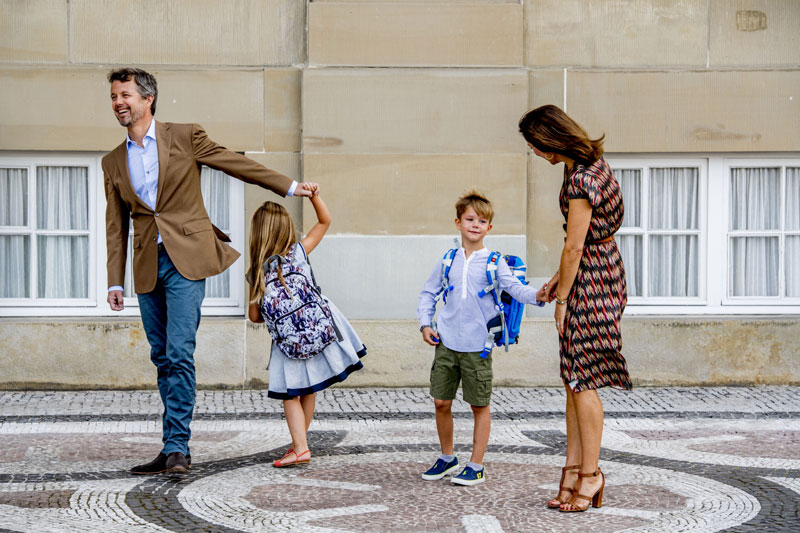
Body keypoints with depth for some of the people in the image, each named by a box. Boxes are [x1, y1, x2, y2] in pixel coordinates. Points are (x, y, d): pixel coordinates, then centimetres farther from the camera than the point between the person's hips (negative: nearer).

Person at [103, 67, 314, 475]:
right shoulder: (113, 162, 13)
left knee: (179, 353, -14)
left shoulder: (185, 137, 1)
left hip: (185, 260, -5)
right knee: (162, 359, 7)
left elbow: (236, 163, 8)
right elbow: (116, 226, 14)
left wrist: (288, 187, 11)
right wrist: (115, 282, 9)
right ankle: (173, 450, 14)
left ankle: (177, 447, -12)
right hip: (147, 267, 5)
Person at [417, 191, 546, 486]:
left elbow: (514, 288, -12)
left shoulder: (493, 262, -1)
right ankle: (447, 457, 27)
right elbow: (428, 293, 16)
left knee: (480, 405, 4)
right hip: (446, 342, 3)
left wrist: (538, 294, -31)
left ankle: (476, 466, 15)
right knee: (441, 402, 7)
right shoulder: (447, 261, 7)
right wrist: (425, 324, 4)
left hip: (477, 345, -3)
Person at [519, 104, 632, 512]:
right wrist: (558, 278, 17)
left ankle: (589, 474, 6)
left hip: (592, 278, -10)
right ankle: (574, 470, 16)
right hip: (599, 266, 10)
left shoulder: (582, 180, -23)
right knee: (574, 377, 11)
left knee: (582, 379, -2)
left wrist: (562, 300, -9)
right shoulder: (590, 163, 8)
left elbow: (574, 247, -18)